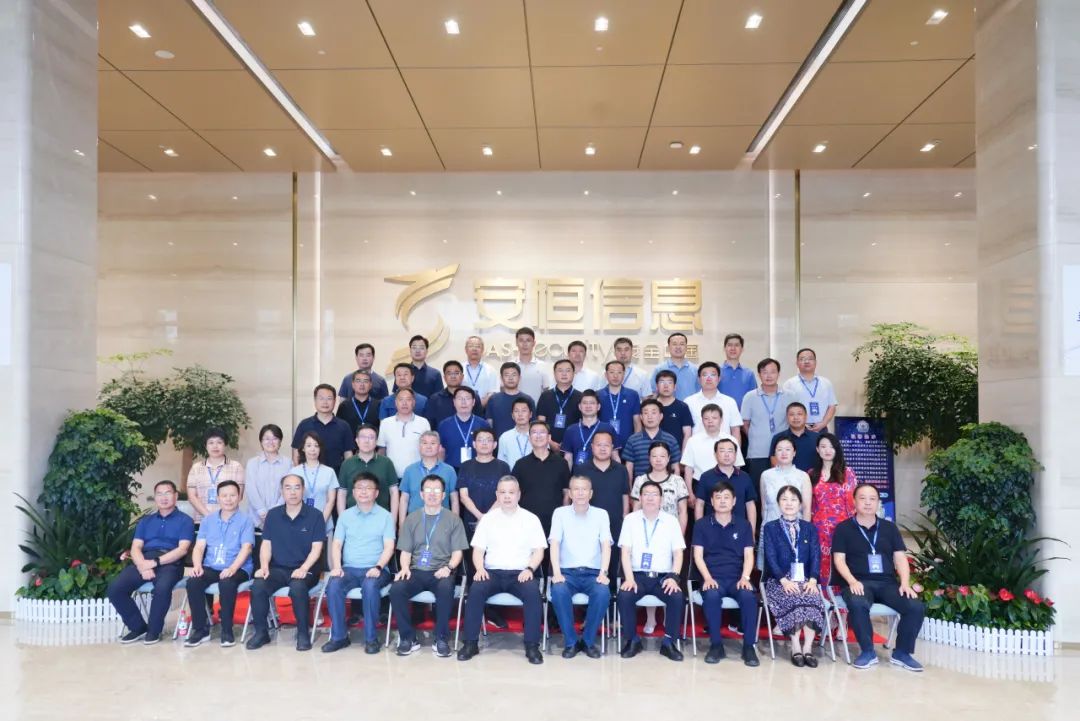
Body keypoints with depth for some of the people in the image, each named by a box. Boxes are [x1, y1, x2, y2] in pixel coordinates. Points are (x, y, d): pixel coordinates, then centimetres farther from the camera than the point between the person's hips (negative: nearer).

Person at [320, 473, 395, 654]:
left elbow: (389, 547, -2)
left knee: (370, 586, -35)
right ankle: (339, 636, -13)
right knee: (333, 585, -28)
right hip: (349, 569, 3)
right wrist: (336, 566, -9)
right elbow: (336, 544, 9)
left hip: (375, 569, -3)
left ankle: (371, 637, -20)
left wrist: (378, 567, -18)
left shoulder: (385, 516, 5)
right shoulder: (345, 515, 14)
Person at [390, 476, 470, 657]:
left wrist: (449, 568, -16)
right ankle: (408, 638, -11)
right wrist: (405, 568, -9)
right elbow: (405, 551, 12)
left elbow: (458, 552, 4)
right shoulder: (411, 519, 14)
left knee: (446, 589, -36)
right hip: (416, 571, 2)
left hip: (441, 572, -2)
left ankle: (441, 639, -18)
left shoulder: (453, 520, 7)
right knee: (396, 589, -28)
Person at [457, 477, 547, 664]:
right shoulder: (487, 518, 11)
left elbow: (539, 550, 5)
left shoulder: (531, 519, 8)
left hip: (520, 573, -1)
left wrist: (529, 569, -13)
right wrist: (480, 569, -11)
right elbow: (478, 550, 8)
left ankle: (532, 645, -21)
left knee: (533, 591, -32)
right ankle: (470, 642, -16)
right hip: (492, 572, 1)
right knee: (476, 590, -29)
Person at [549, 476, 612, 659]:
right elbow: (554, 544, -4)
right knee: (558, 591, -33)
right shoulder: (560, 513, 5)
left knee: (603, 593, -31)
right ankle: (570, 641, -14)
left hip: (593, 572, 1)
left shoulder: (601, 514, 8)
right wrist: (556, 573, -19)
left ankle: (588, 640, -10)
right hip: (567, 571, 0)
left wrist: (603, 573, -17)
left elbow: (606, 546, -1)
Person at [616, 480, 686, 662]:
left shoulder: (671, 521, 6)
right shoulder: (630, 519, 5)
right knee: (624, 595, -29)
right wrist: (629, 578, -15)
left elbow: (678, 553, 3)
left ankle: (669, 642, -10)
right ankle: (632, 640, -7)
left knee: (677, 596, -29)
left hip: (663, 576, 0)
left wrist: (673, 577, -14)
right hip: (637, 575, 0)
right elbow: (625, 551, -1)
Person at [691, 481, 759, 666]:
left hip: (737, 578, 1)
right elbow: (698, 556, 3)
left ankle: (749, 646, -15)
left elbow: (748, 555, 7)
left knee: (748, 596, -32)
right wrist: (708, 578, -12)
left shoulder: (743, 525, 12)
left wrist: (745, 577, -10)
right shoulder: (702, 525, 9)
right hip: (713, 578, -1)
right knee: (711, 596, -34)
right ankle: (716, 644, -17)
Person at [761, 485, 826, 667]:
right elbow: (771, 558, -3)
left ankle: (808, 648, -27)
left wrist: (812, 580, -14)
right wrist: (784, 580, -19)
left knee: (813, 598, -30)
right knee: (793, 598, -32)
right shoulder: (770, 528, 8)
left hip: (805, 580, 2)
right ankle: (796, 648, -25)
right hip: (779, 580, -2)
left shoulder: (810, 528, 16)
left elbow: (816, 556, 4)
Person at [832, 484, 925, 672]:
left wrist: (905, 583, -8)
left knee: (917, 607, -22)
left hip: (887, 582, 3)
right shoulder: (844, 528, 7)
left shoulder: (889, 527, 16)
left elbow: (900, 558, 10)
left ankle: (902, 652, 0)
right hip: (859, 582, -3)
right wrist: (852, 581, -17)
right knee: (858, 604, -37)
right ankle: (868, 651, -14)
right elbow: (839, 559, 0)